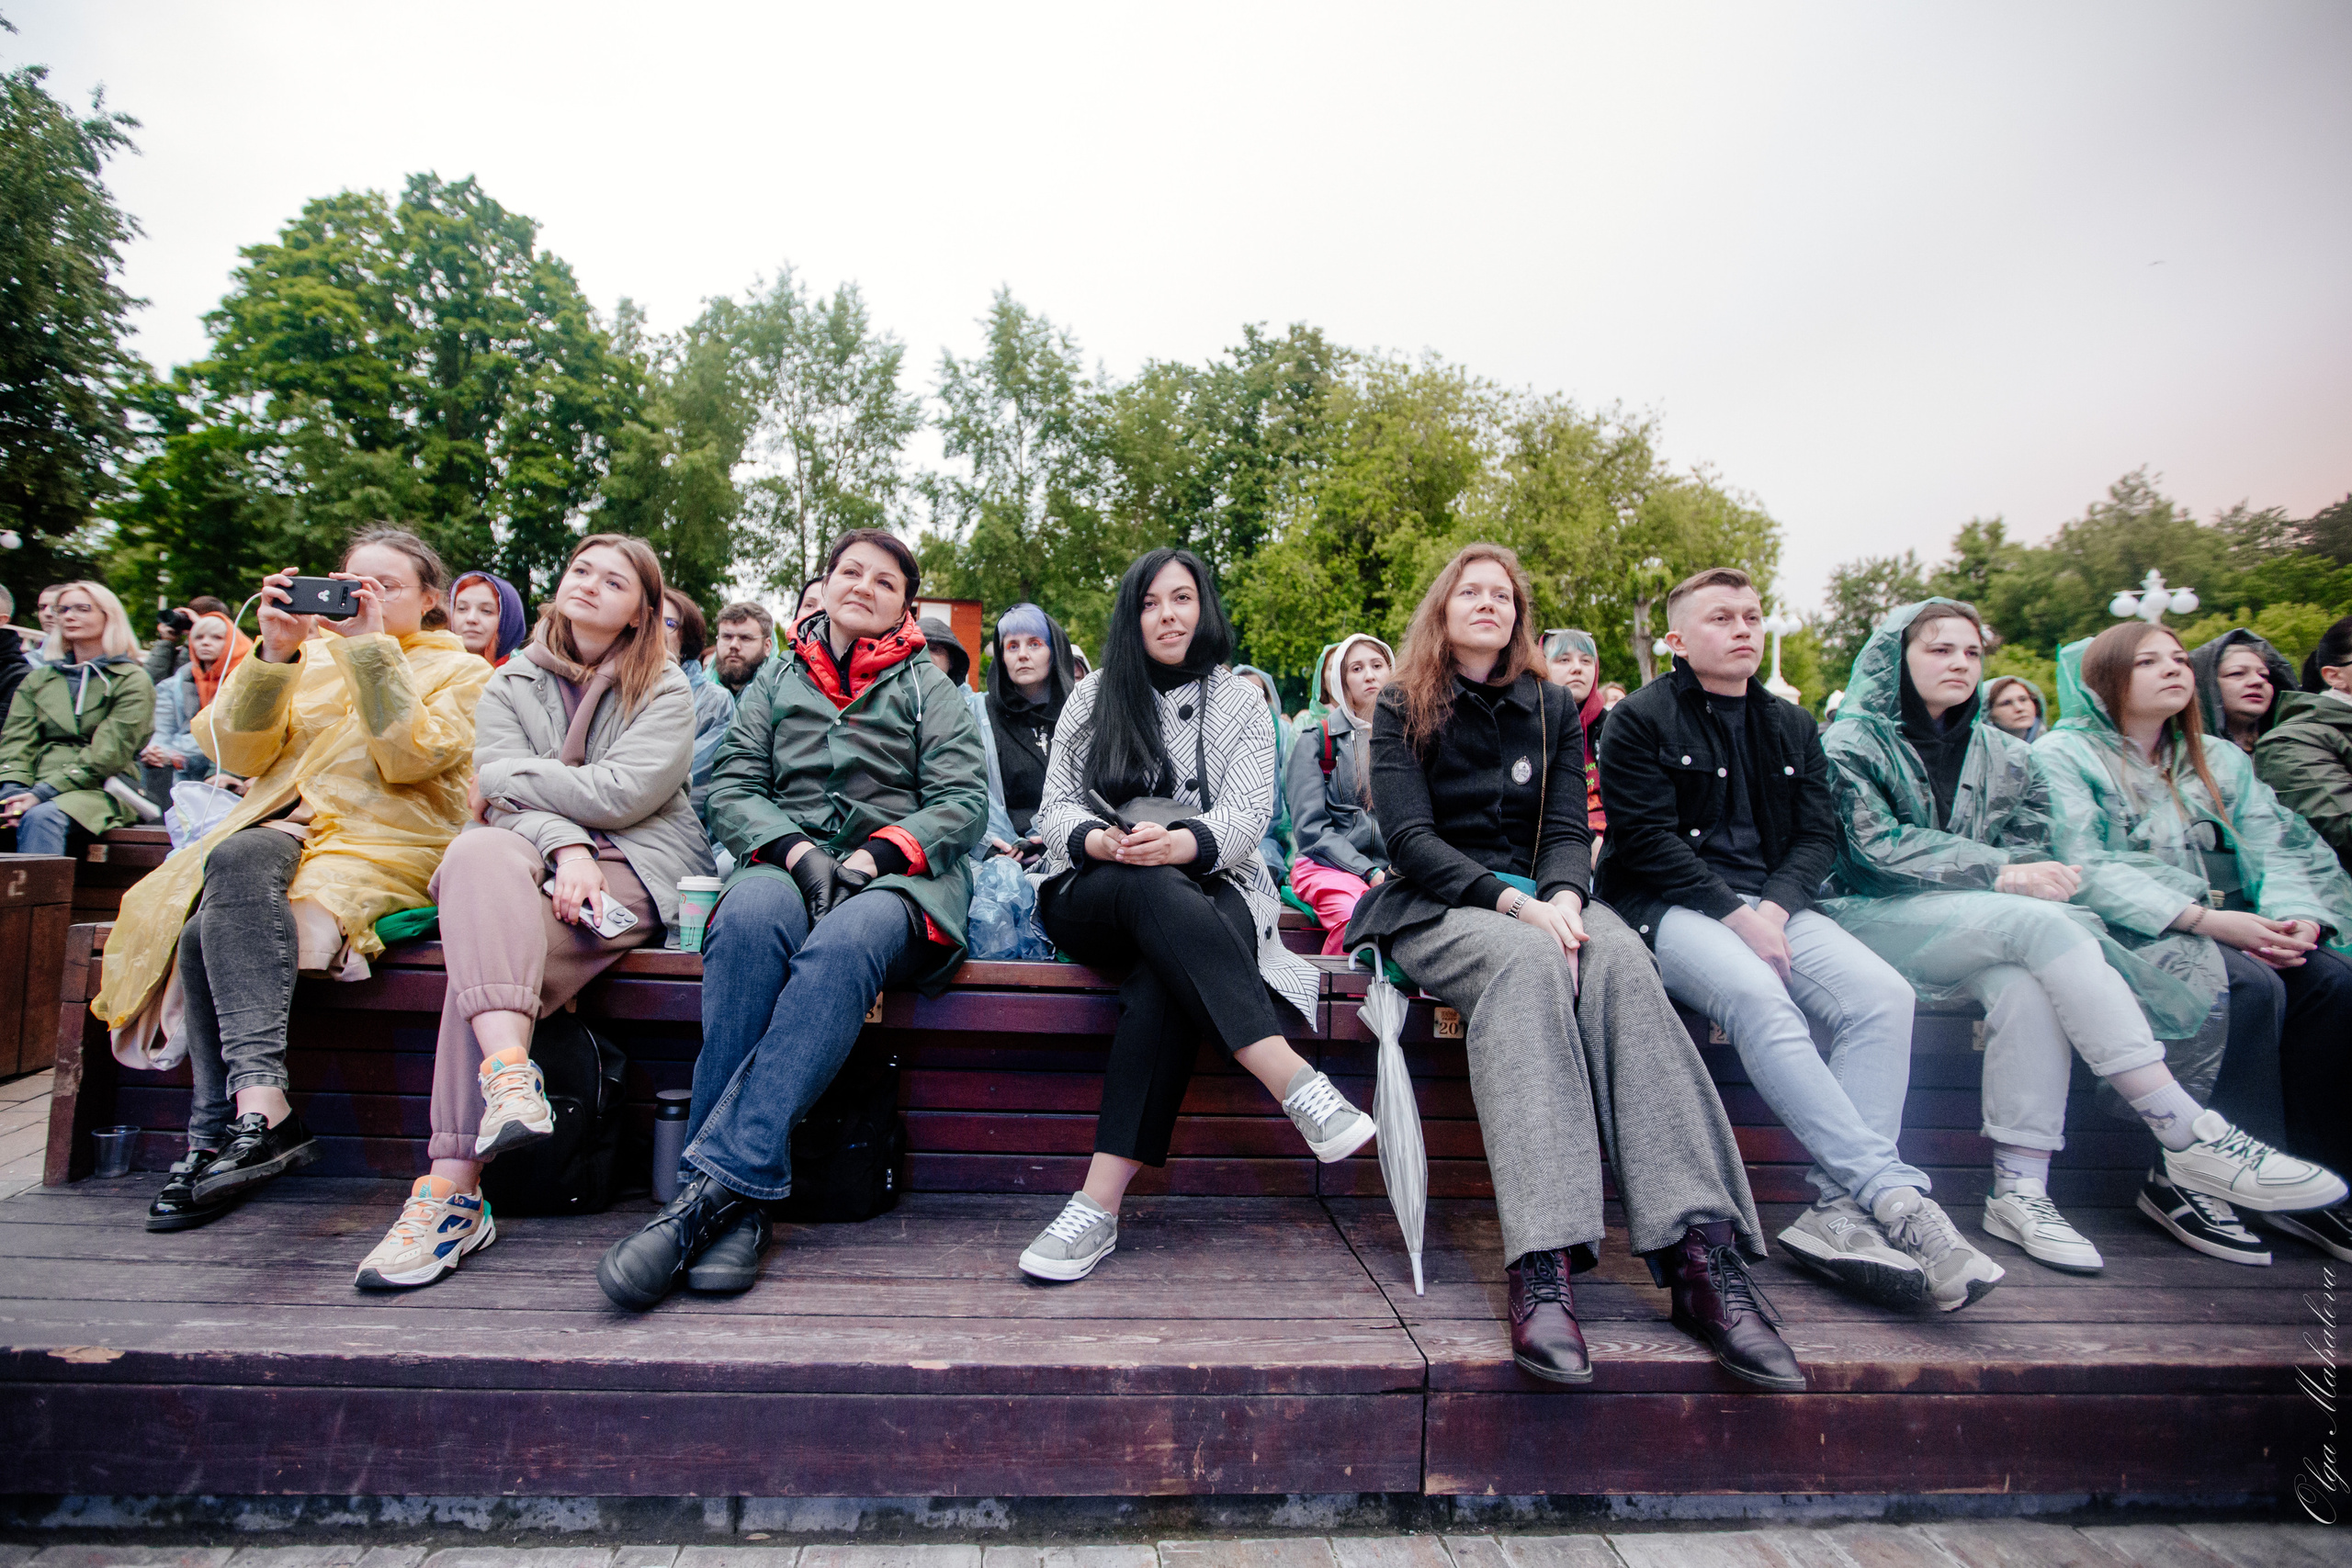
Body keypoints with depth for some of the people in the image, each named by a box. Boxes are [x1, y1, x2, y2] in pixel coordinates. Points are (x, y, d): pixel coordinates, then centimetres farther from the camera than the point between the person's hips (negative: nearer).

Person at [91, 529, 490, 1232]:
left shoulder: (460, 671, 11)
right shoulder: (314, 655, 22)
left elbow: (410, 759, -9)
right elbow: (239, 755, 7)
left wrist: (372, 646, -11)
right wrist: (272, 654, -5)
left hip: (386, 851, -4)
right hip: (290, 830, 4)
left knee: (215, 923, -30)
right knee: (240, 861, -31)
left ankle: (237, 1123, -31)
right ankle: (258, 1108, -32)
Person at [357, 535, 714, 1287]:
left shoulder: (665, 689, 6)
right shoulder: (511, 684, 17)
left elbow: (621, 793, -8)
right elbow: (502, 802, 2)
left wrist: (503, 778, 0)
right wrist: (564, 847, -18)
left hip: (636, 867, -3)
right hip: (533, 861, 3)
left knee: (486, 939, -30)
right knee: (480, 852, -33)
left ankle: (453, 1186, -35)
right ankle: (509, 1071, -49)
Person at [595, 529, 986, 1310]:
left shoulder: (929, 688, 17)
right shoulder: (777, 680, 23)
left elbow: (963, 801, 5)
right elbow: (731, 786, 12)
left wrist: (869, 858, -11)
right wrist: (799, 850, -9)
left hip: (898, 875, -1)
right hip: (786, 861, 2)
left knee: (844, 943, -37)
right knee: (749, 917, -35)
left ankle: (714, 1181, -38)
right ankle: (740, 1208, -35)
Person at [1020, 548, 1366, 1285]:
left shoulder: (1241, 702, 12)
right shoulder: (1093, 698, 15)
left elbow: (1247, 815, -3)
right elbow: (1054, 810, 6)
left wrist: (1181, 843, -26)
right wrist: (1101, 841, -19)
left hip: (1208, 892, 0)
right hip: (1092, 898, 1)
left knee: (1166, 975, -37)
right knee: (1154, 892, -37)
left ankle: (1100, 1203, -41)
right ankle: (1295, 1083, -45)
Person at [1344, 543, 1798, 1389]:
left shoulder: (1553, 708, 17)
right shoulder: (1403, 708, 7)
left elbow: (1568, 830, 8)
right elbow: (1409, 838, -5)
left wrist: (1564, 896, -16)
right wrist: (1515, 905, -20)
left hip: (1543, 900, 3)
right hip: (1437, 908, -3)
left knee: (1619, 958, -32)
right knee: (1527, 963, -37)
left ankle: (1701, 1252, -42)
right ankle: (1541, 1264, -47)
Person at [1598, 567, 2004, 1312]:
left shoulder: (1790, 726, 21)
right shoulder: (1641, 719, 3)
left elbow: (1819, 834, 12)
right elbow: (1646, 839, -8)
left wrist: (1775, 906, -8)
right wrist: (1735, 913, -16)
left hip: (1773, 902, 5)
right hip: (1671, 908, -5)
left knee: (1883, 995, -22)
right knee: (1758, 996, -34)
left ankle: (1840, 1206, -24)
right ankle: (1897, 1196, -32)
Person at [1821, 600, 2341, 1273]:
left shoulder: (2003, 755, 20)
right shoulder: (1853, 743, 3)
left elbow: (2030, 850, 11)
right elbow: (1877, 845, -11)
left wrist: (2027, 876, -14)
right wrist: (1997, 873, -20)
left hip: (1977, 927, 5)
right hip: (1875, 918, -4)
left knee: (2025, 984, -31)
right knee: (2038, 922, -29)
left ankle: (2019, 1191, -30)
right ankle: (2188, 1131, -27)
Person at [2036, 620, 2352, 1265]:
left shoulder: (2220, 760, 20)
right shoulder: (2062, 755, -1)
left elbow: (2274, 847, 8)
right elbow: (2085, 870, -13)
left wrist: (2295, 913, -15)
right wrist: (2201, 920, -22)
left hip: (2221, 923, 6)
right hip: (2118, 931, -6)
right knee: (2252, 985, -29)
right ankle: (2193, 1172, -23)